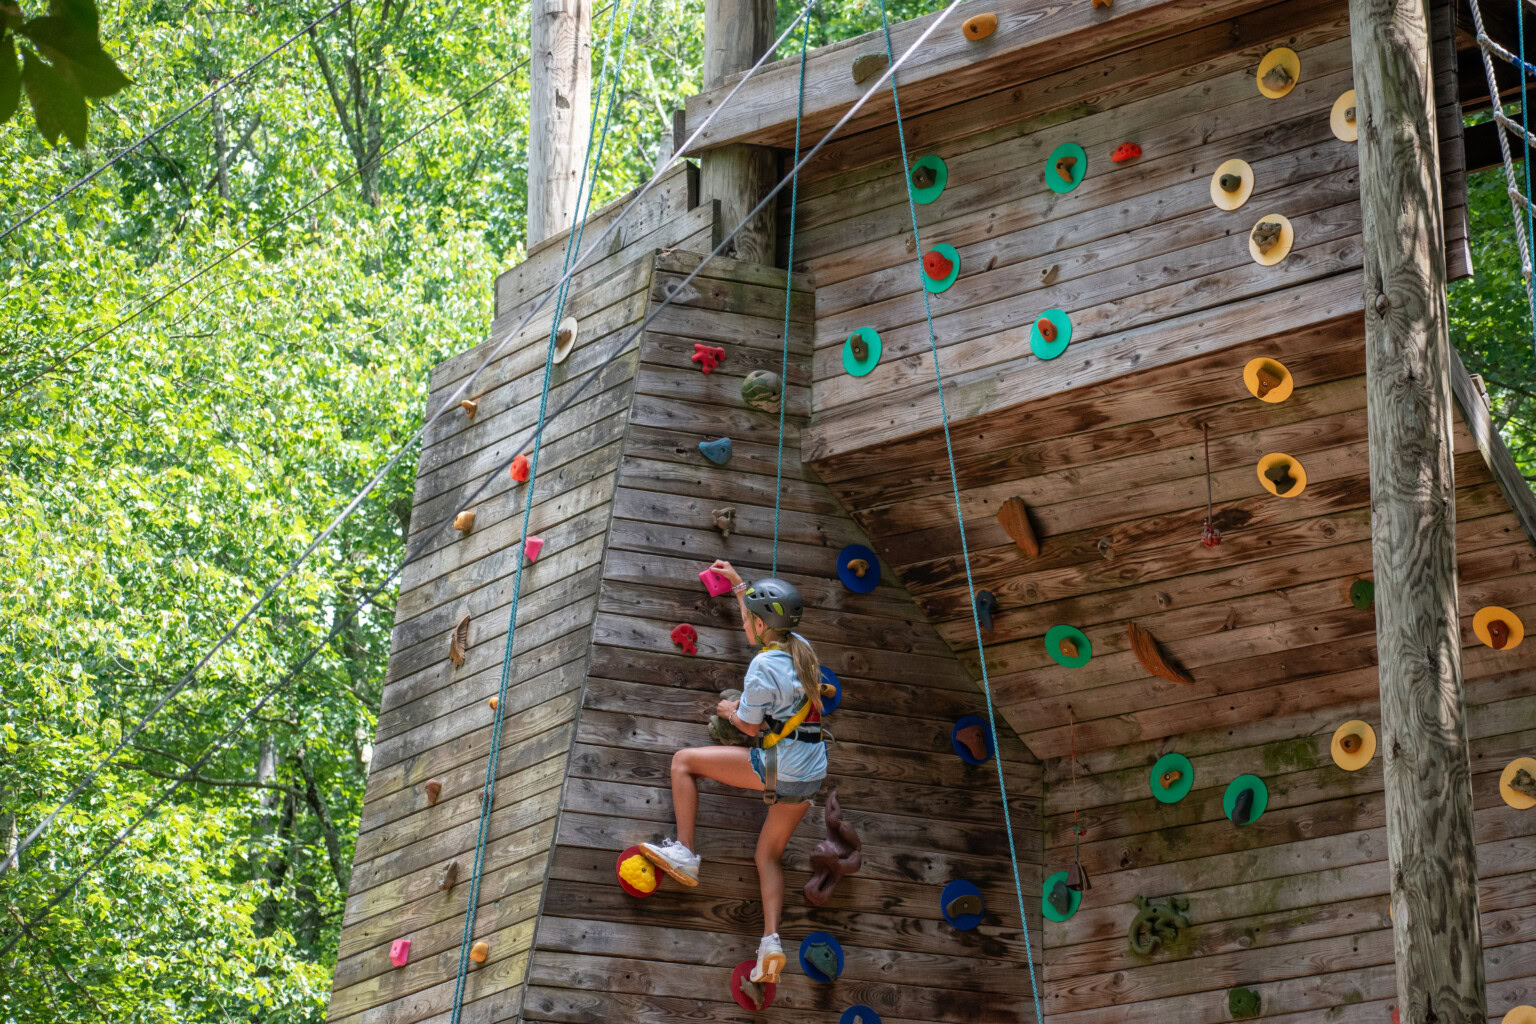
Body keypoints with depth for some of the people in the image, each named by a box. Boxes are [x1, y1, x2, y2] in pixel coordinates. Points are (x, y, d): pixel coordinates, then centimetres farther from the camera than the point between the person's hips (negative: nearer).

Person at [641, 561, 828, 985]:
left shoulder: (764, 666, -15)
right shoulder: (800, 648, 9)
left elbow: (749, 725, -7)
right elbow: (768, 621, 31)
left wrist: (729, 710, 14)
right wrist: (737, 583, 39)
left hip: (778, 769, -9)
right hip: (811, 774, 9)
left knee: (684, 760, 4)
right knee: (768, 857, 18)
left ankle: (684, 852, 1)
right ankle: (771, 940, 1)